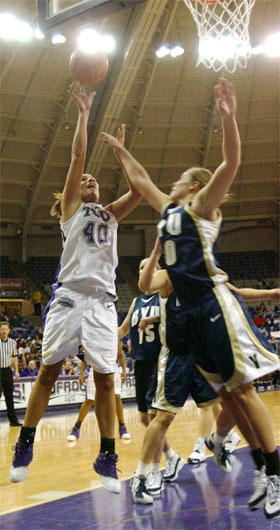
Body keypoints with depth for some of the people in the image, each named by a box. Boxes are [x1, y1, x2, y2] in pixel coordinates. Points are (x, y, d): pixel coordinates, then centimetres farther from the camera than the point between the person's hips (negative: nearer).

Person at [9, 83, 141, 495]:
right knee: (48, 371, -1)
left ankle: (107, 458, 3)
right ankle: (24, 447, 11)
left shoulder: (111, 214, 22)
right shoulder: (71, 208, 12)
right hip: (70, 296, -3)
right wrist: (84, 113, 7)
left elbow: (138, 191, 9)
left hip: (103, 301, 3)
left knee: (105, 378, -3)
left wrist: (121, 152, 11)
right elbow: (77, 157, 5)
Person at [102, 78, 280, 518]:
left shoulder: (201, 205, 1)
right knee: (225, 393, 6)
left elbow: (231, 163, -13)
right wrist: (120, 151, 40)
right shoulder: (169, 210, 22)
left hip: (216, 304, -8)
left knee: (242, 388, -10)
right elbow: (141, 179, 37)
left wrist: (228, 116, -23)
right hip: (192, 310, 8)